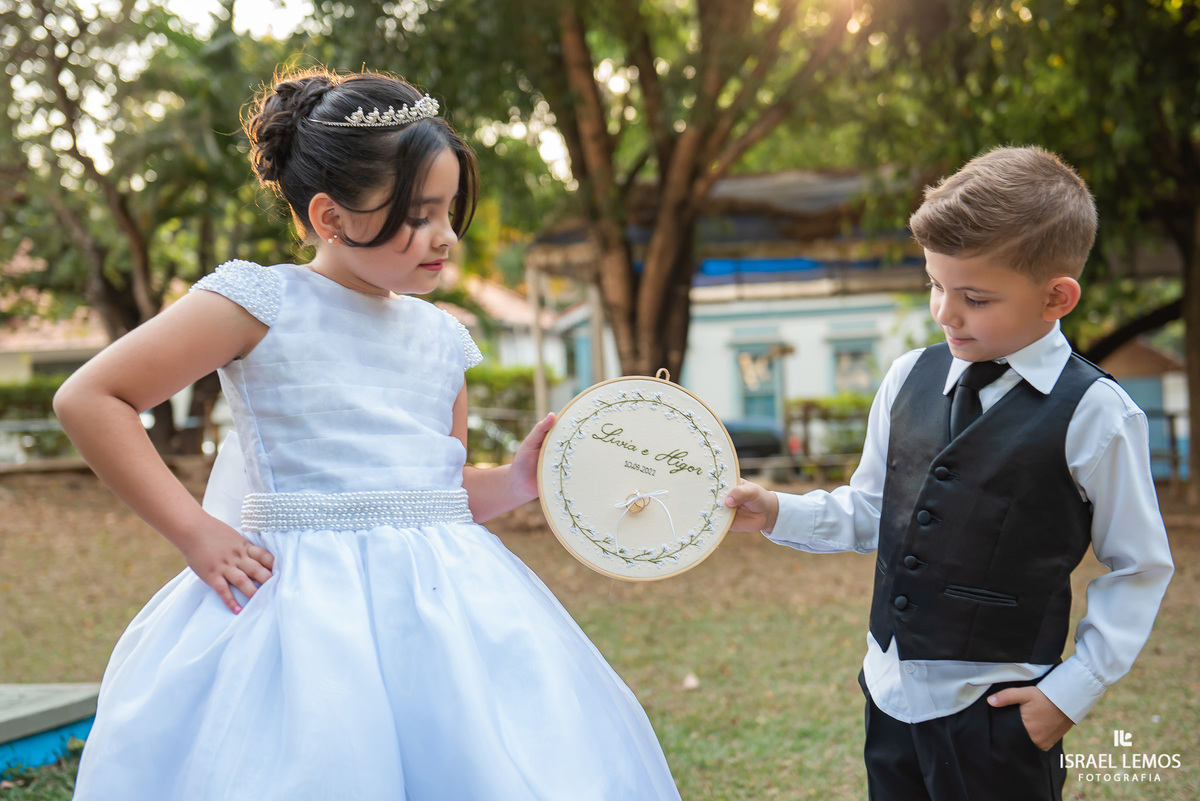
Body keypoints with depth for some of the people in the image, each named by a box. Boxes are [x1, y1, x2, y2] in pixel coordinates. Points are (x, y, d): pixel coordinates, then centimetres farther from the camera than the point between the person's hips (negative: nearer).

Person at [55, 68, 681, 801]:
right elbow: (89, 399, -6)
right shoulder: (261, 301, -5)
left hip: (445, 600, 6)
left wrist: (515, 482, 3)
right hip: (305, 601, -5)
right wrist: (193, 531, -9)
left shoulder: (441, 337, 13)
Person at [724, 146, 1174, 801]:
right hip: (890, 691, 5)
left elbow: (1139, 567, -5)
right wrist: (778, 515, -3)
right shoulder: (909, 378, 2)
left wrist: (1074, 690, -8)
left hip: (996, 714, -5)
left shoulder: (1094, 414, -12)